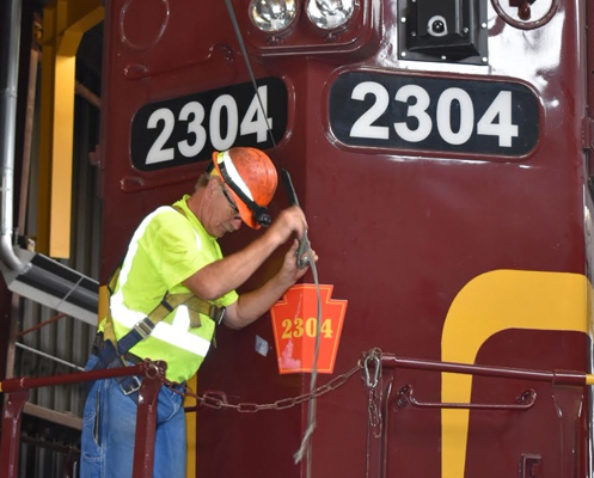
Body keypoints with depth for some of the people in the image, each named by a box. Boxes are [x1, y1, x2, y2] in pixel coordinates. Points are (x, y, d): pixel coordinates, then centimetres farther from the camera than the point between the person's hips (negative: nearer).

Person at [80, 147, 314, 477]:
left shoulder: (207, 244, 20)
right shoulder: (169, 223, -9)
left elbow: (235, 315, 21)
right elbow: (210, 285, -25)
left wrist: (284, 279, 7)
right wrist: (273, 237, -21)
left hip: (169, 395, 9)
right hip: (125, 386, -9)